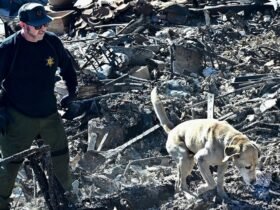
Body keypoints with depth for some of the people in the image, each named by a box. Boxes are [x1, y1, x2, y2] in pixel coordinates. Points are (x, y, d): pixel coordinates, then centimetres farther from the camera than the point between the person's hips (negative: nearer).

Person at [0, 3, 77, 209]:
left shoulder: (53, 41, -8)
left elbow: (66, 65, 12)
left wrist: (72, 90, 12)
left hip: (49, 112, 5)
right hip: (18, 117, -5)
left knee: (61, 151, 21)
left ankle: (67, 190, 46)